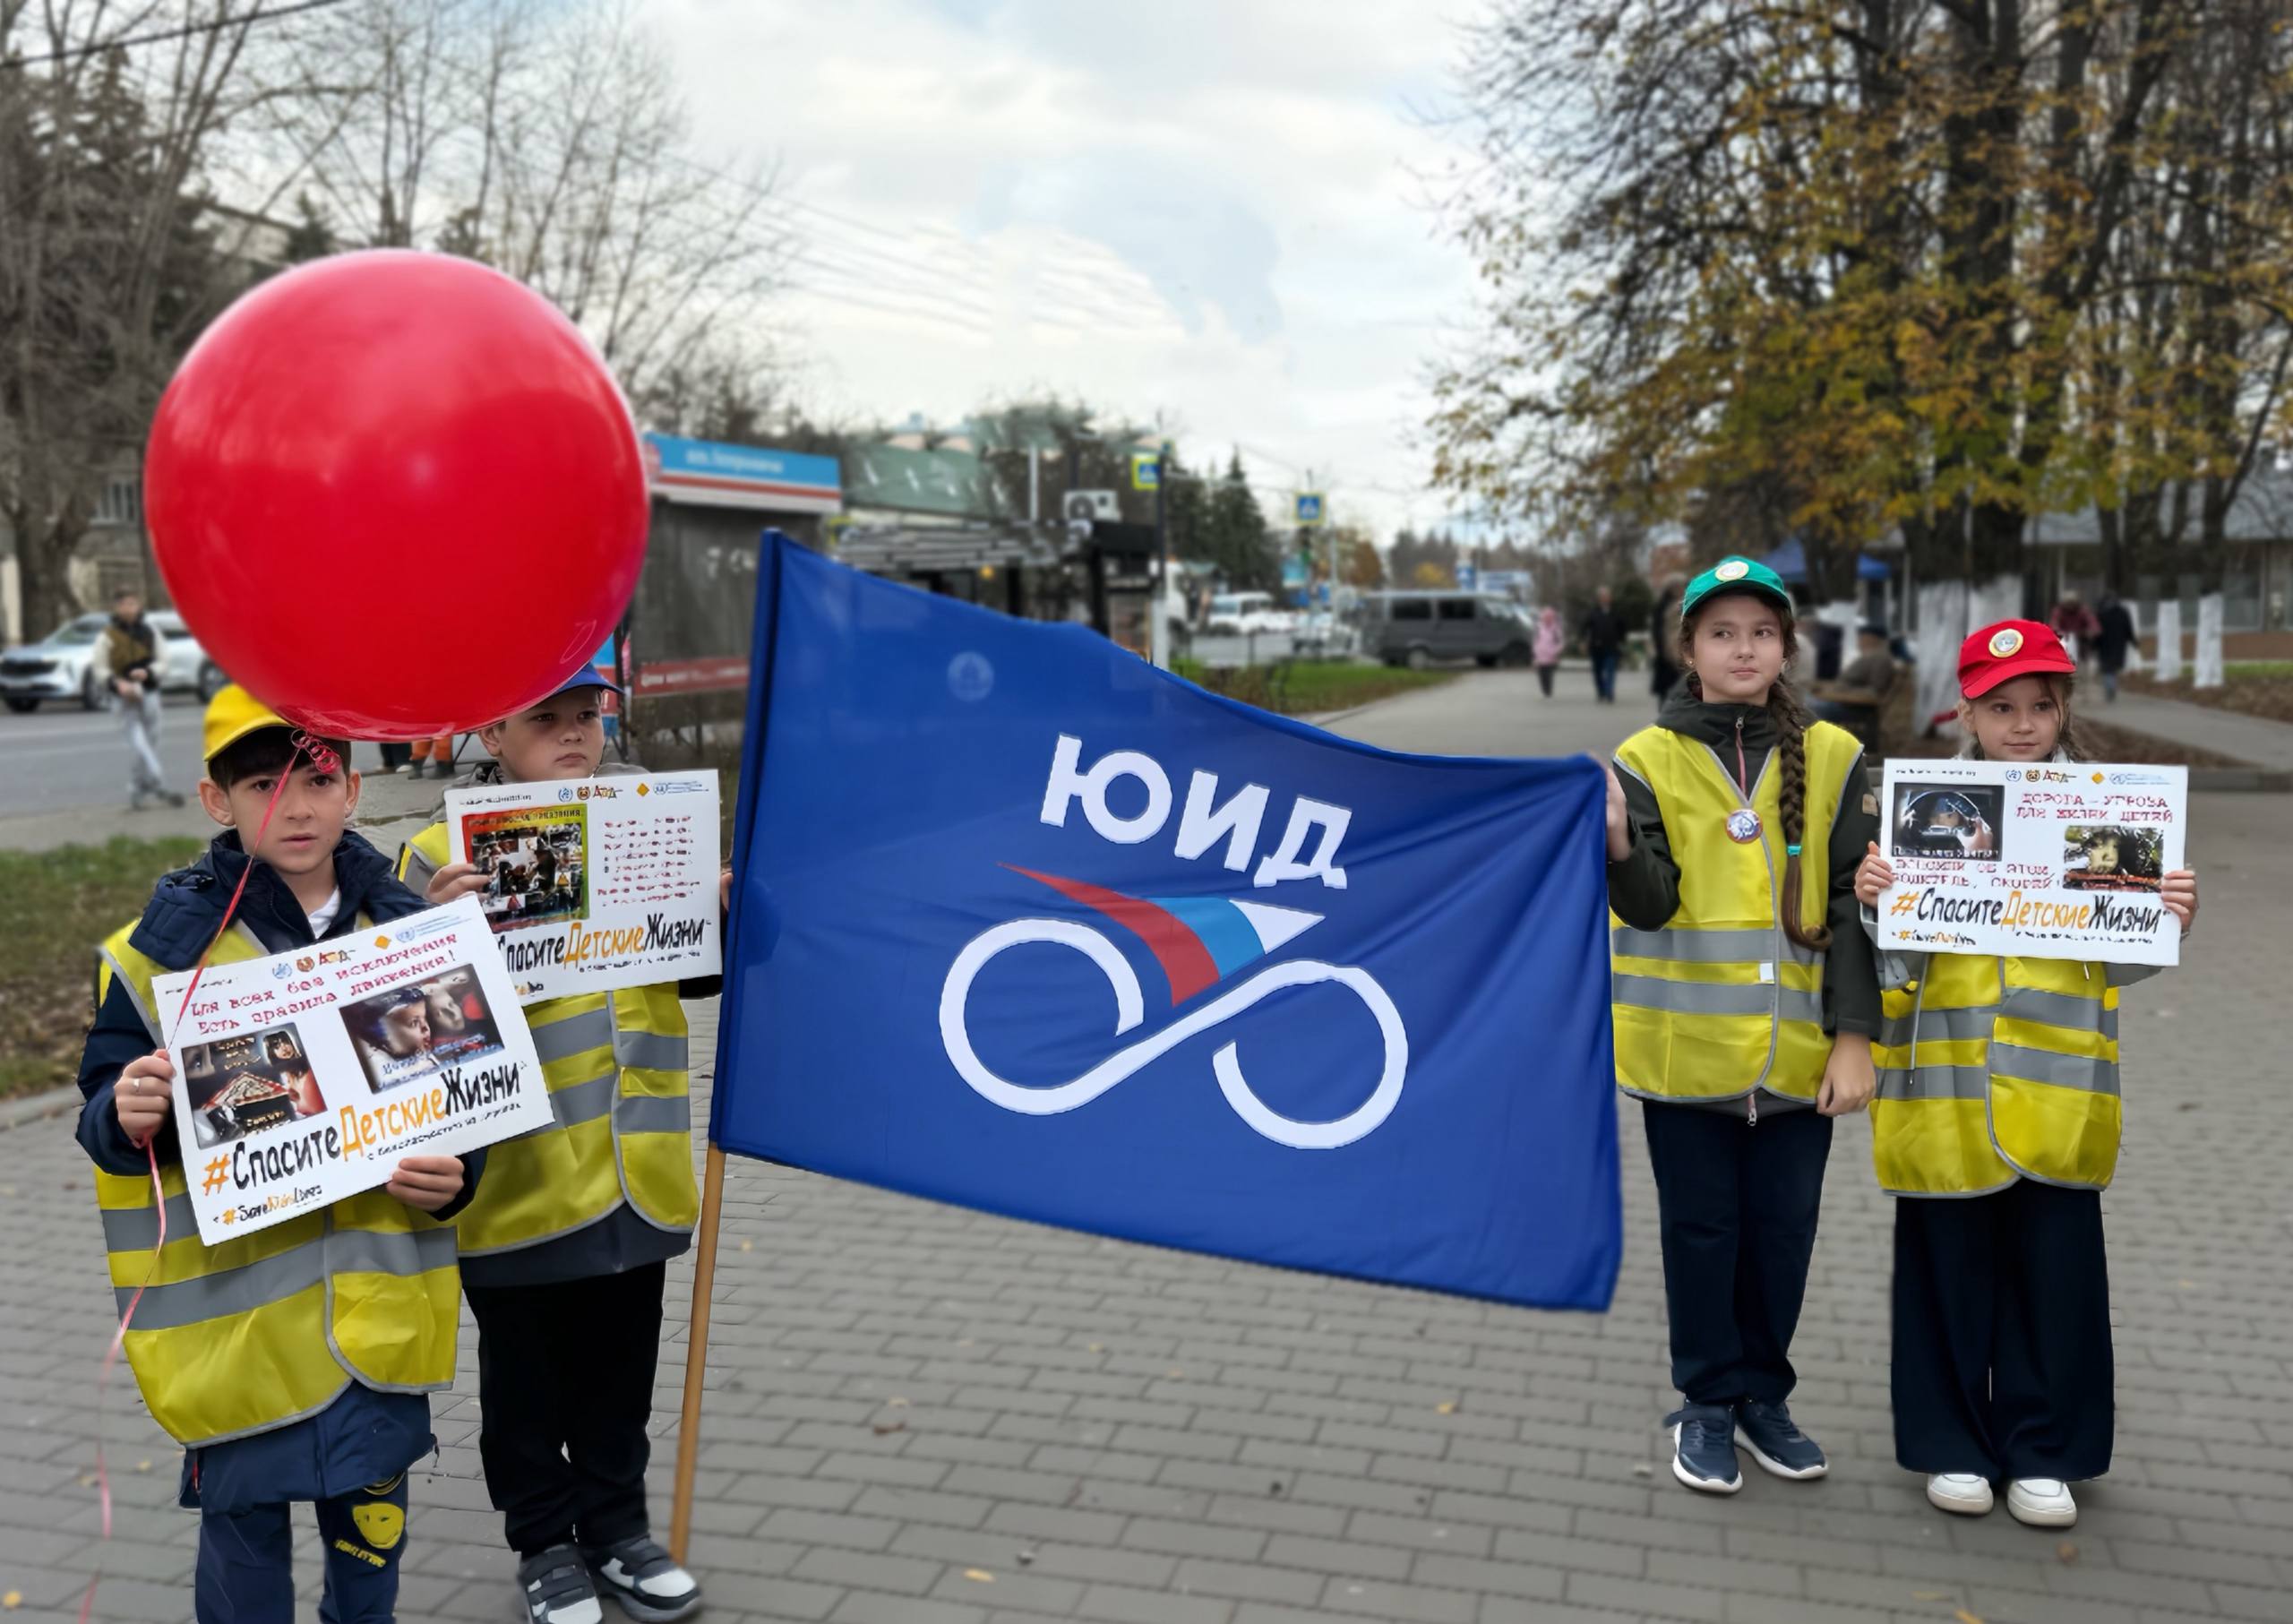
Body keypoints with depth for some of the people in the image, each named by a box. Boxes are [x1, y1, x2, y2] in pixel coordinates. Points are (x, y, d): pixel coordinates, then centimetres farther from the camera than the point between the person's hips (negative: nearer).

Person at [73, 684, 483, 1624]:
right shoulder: (162, 948, -6)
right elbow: (108, 1119, -3)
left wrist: (454, 1177, -11)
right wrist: (128, 1118, -25)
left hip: (381, 1298, 2)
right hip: (235, 1313, -2)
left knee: (373, 1512, 14)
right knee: (245, 1519, 11)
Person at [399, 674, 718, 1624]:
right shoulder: (445, 854, -8)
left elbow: (697, 975, 14)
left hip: (632, 1165, 4)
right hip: (520, 1178, -4)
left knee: (620, 1367, 18)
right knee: (526, 1376, 13)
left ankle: (616, 1526, 35)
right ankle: (544, 1543, 30)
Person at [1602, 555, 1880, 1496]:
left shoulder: (1832, 759, 2)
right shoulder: (1649, 760, -1)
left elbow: (1853, 906, 1)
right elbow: (1651, 904, -11)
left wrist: (1854, 1036, -5)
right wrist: (1619, 846, -32)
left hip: (1798, 1052, 1)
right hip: (1687, 1046, -1)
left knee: (1783, 1226, 10)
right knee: (1700, 1225, 8)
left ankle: (1763, 1394, 30)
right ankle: (1707, 1403, 24)